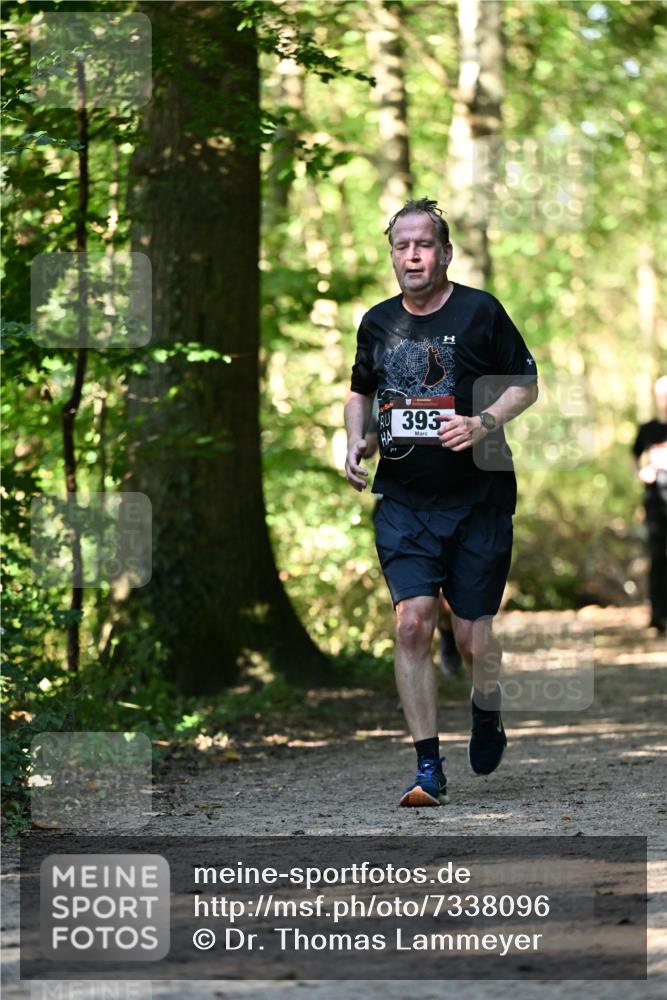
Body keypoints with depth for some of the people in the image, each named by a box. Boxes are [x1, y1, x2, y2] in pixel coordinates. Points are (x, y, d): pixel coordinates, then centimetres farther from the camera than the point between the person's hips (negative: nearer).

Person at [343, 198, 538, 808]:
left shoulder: (480, 312, -4)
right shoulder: (377, 323, 8)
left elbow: (527, 384, 2)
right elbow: (361, 391, 24)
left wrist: (485, 422, -16)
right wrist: (355, 440, 5)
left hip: (478, 498, -2)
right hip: (403, 500, 2)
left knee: (472, 633, 2)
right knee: (412, 623, -12)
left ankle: (487, 716, 37)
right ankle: (429, 768, -7)